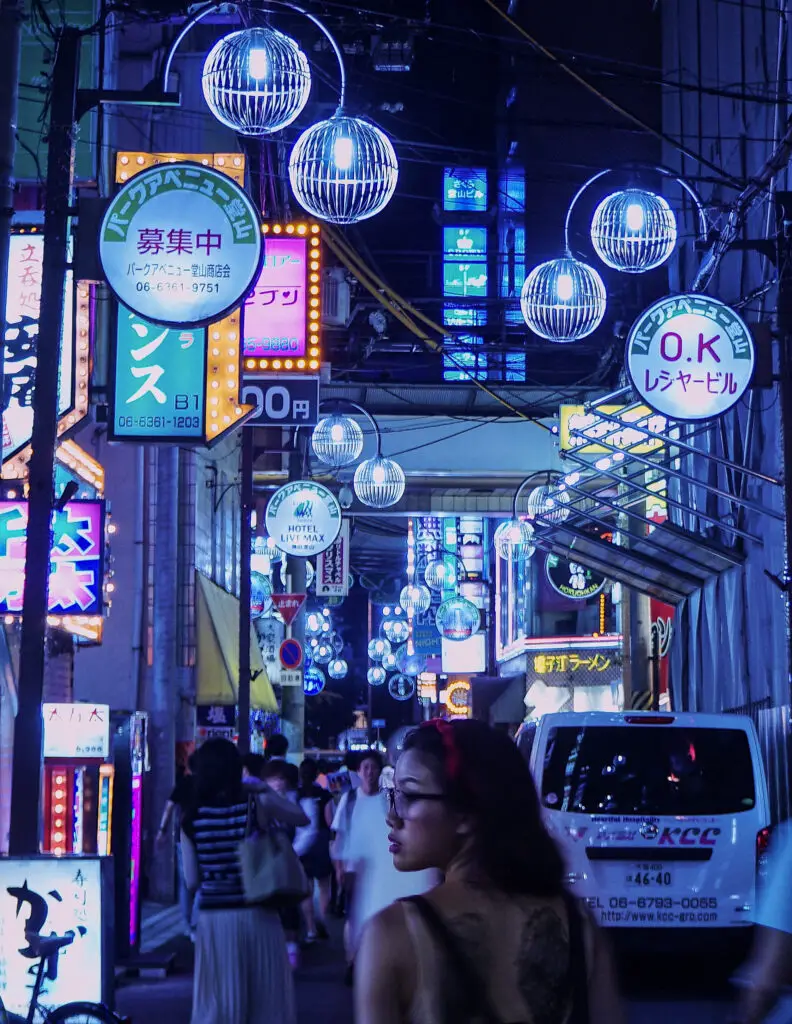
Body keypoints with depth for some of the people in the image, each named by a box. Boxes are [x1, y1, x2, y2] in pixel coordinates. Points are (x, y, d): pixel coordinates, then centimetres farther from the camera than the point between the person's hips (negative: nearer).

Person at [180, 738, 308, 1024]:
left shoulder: (192, 819, -4)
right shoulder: (258, 805, -7)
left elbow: (192, 881, 0)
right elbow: (302, 817, 11)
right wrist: (266, 792, 16)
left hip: (214, 918, 1)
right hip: (257, 915, -1)